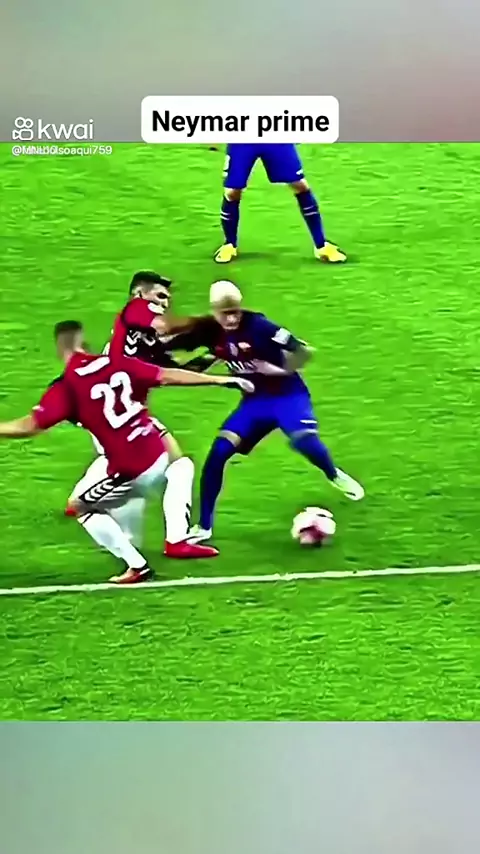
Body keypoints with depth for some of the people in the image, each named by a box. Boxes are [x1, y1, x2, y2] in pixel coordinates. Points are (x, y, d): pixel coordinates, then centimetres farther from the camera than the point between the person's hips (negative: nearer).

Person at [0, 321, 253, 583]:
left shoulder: (66, 387, -5)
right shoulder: (118, 364, 6)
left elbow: (29, 426, -9)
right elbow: (169, 376, 8)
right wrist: (221, 380, 15)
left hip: (128, 473, -3)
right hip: (159, 459, 3)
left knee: (80, 506, 22)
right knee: (180, 464, 37)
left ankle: (135, 564, 12)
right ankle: (177, 540, 20)